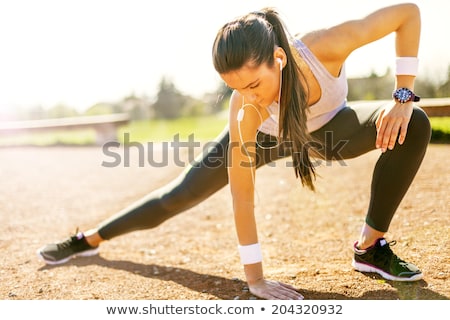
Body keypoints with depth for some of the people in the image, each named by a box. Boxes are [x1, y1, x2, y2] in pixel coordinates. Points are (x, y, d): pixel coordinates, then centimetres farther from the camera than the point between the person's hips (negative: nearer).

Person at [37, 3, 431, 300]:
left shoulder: (327, 46, -42)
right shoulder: (245, 110, -40)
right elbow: (242, 195, -33)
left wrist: (403, 97, -30)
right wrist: (255, 278, -29)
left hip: (326, 128, 2)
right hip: (265, 135, -1)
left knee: (415, 125, -23)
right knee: (177, 196, 1)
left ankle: (370, 246, -11)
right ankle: (89, 239, 26)